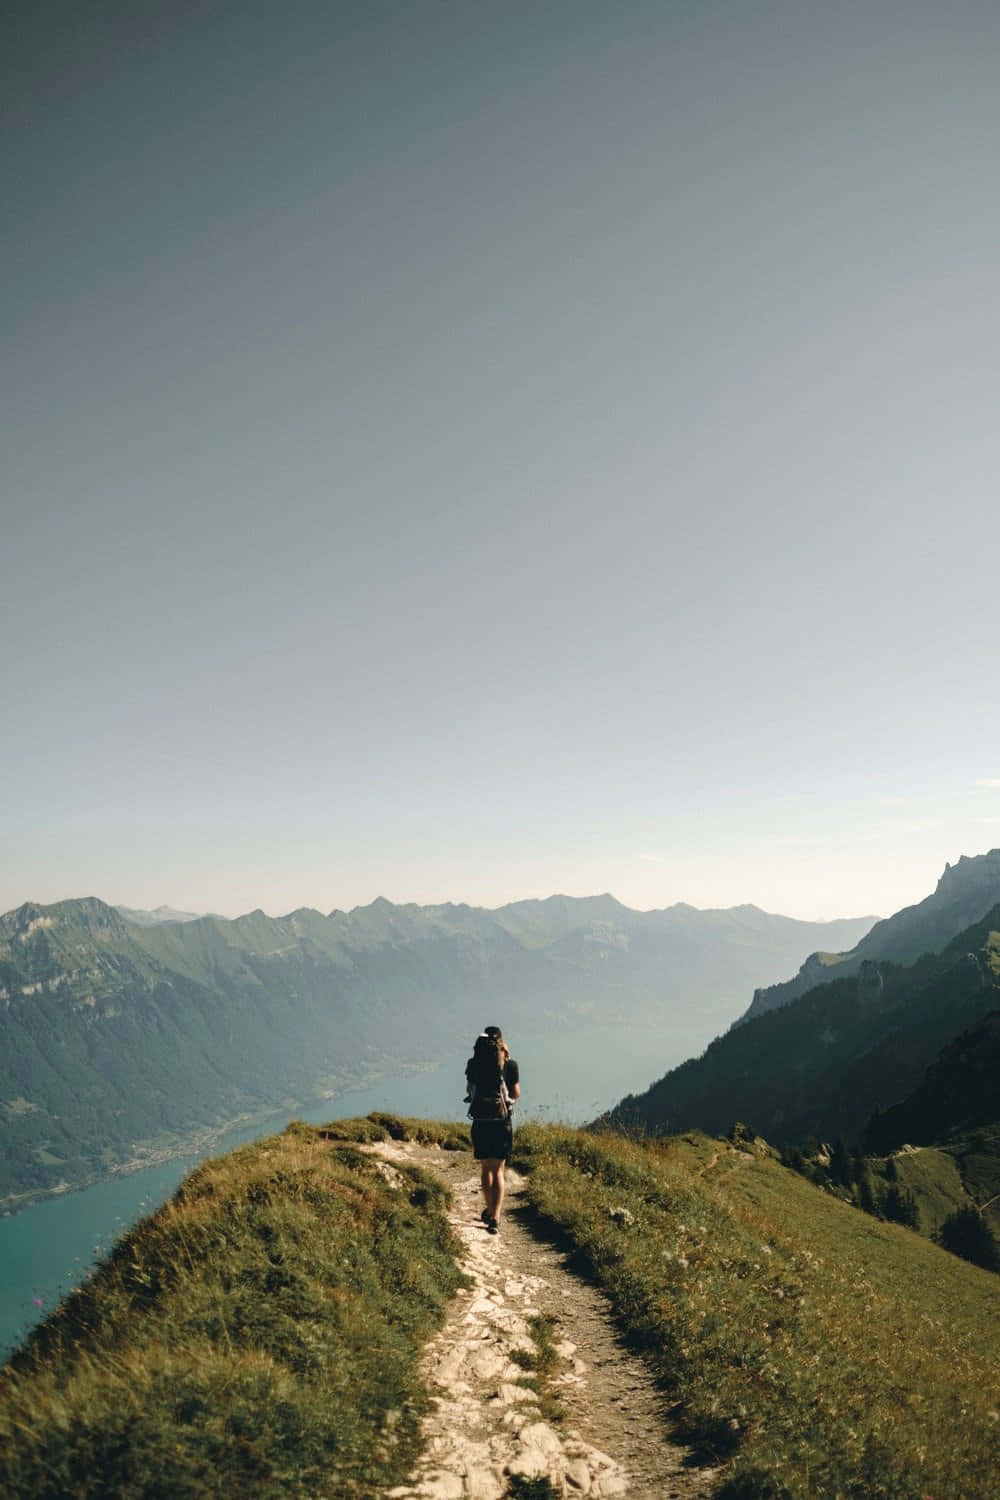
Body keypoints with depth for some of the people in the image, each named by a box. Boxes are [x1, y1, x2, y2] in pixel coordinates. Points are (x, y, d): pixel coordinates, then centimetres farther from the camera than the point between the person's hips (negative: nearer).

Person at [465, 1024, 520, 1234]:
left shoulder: (474, 1064, -2)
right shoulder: (510, 1065, -7)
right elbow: (516, 1094, 3)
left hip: (480, 1123, 1)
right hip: (502, 1123, -1)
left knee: (485, 1168, 18)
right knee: (498, 1171, 5)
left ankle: (490, 1211, 32)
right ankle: (495, 1217, -8)